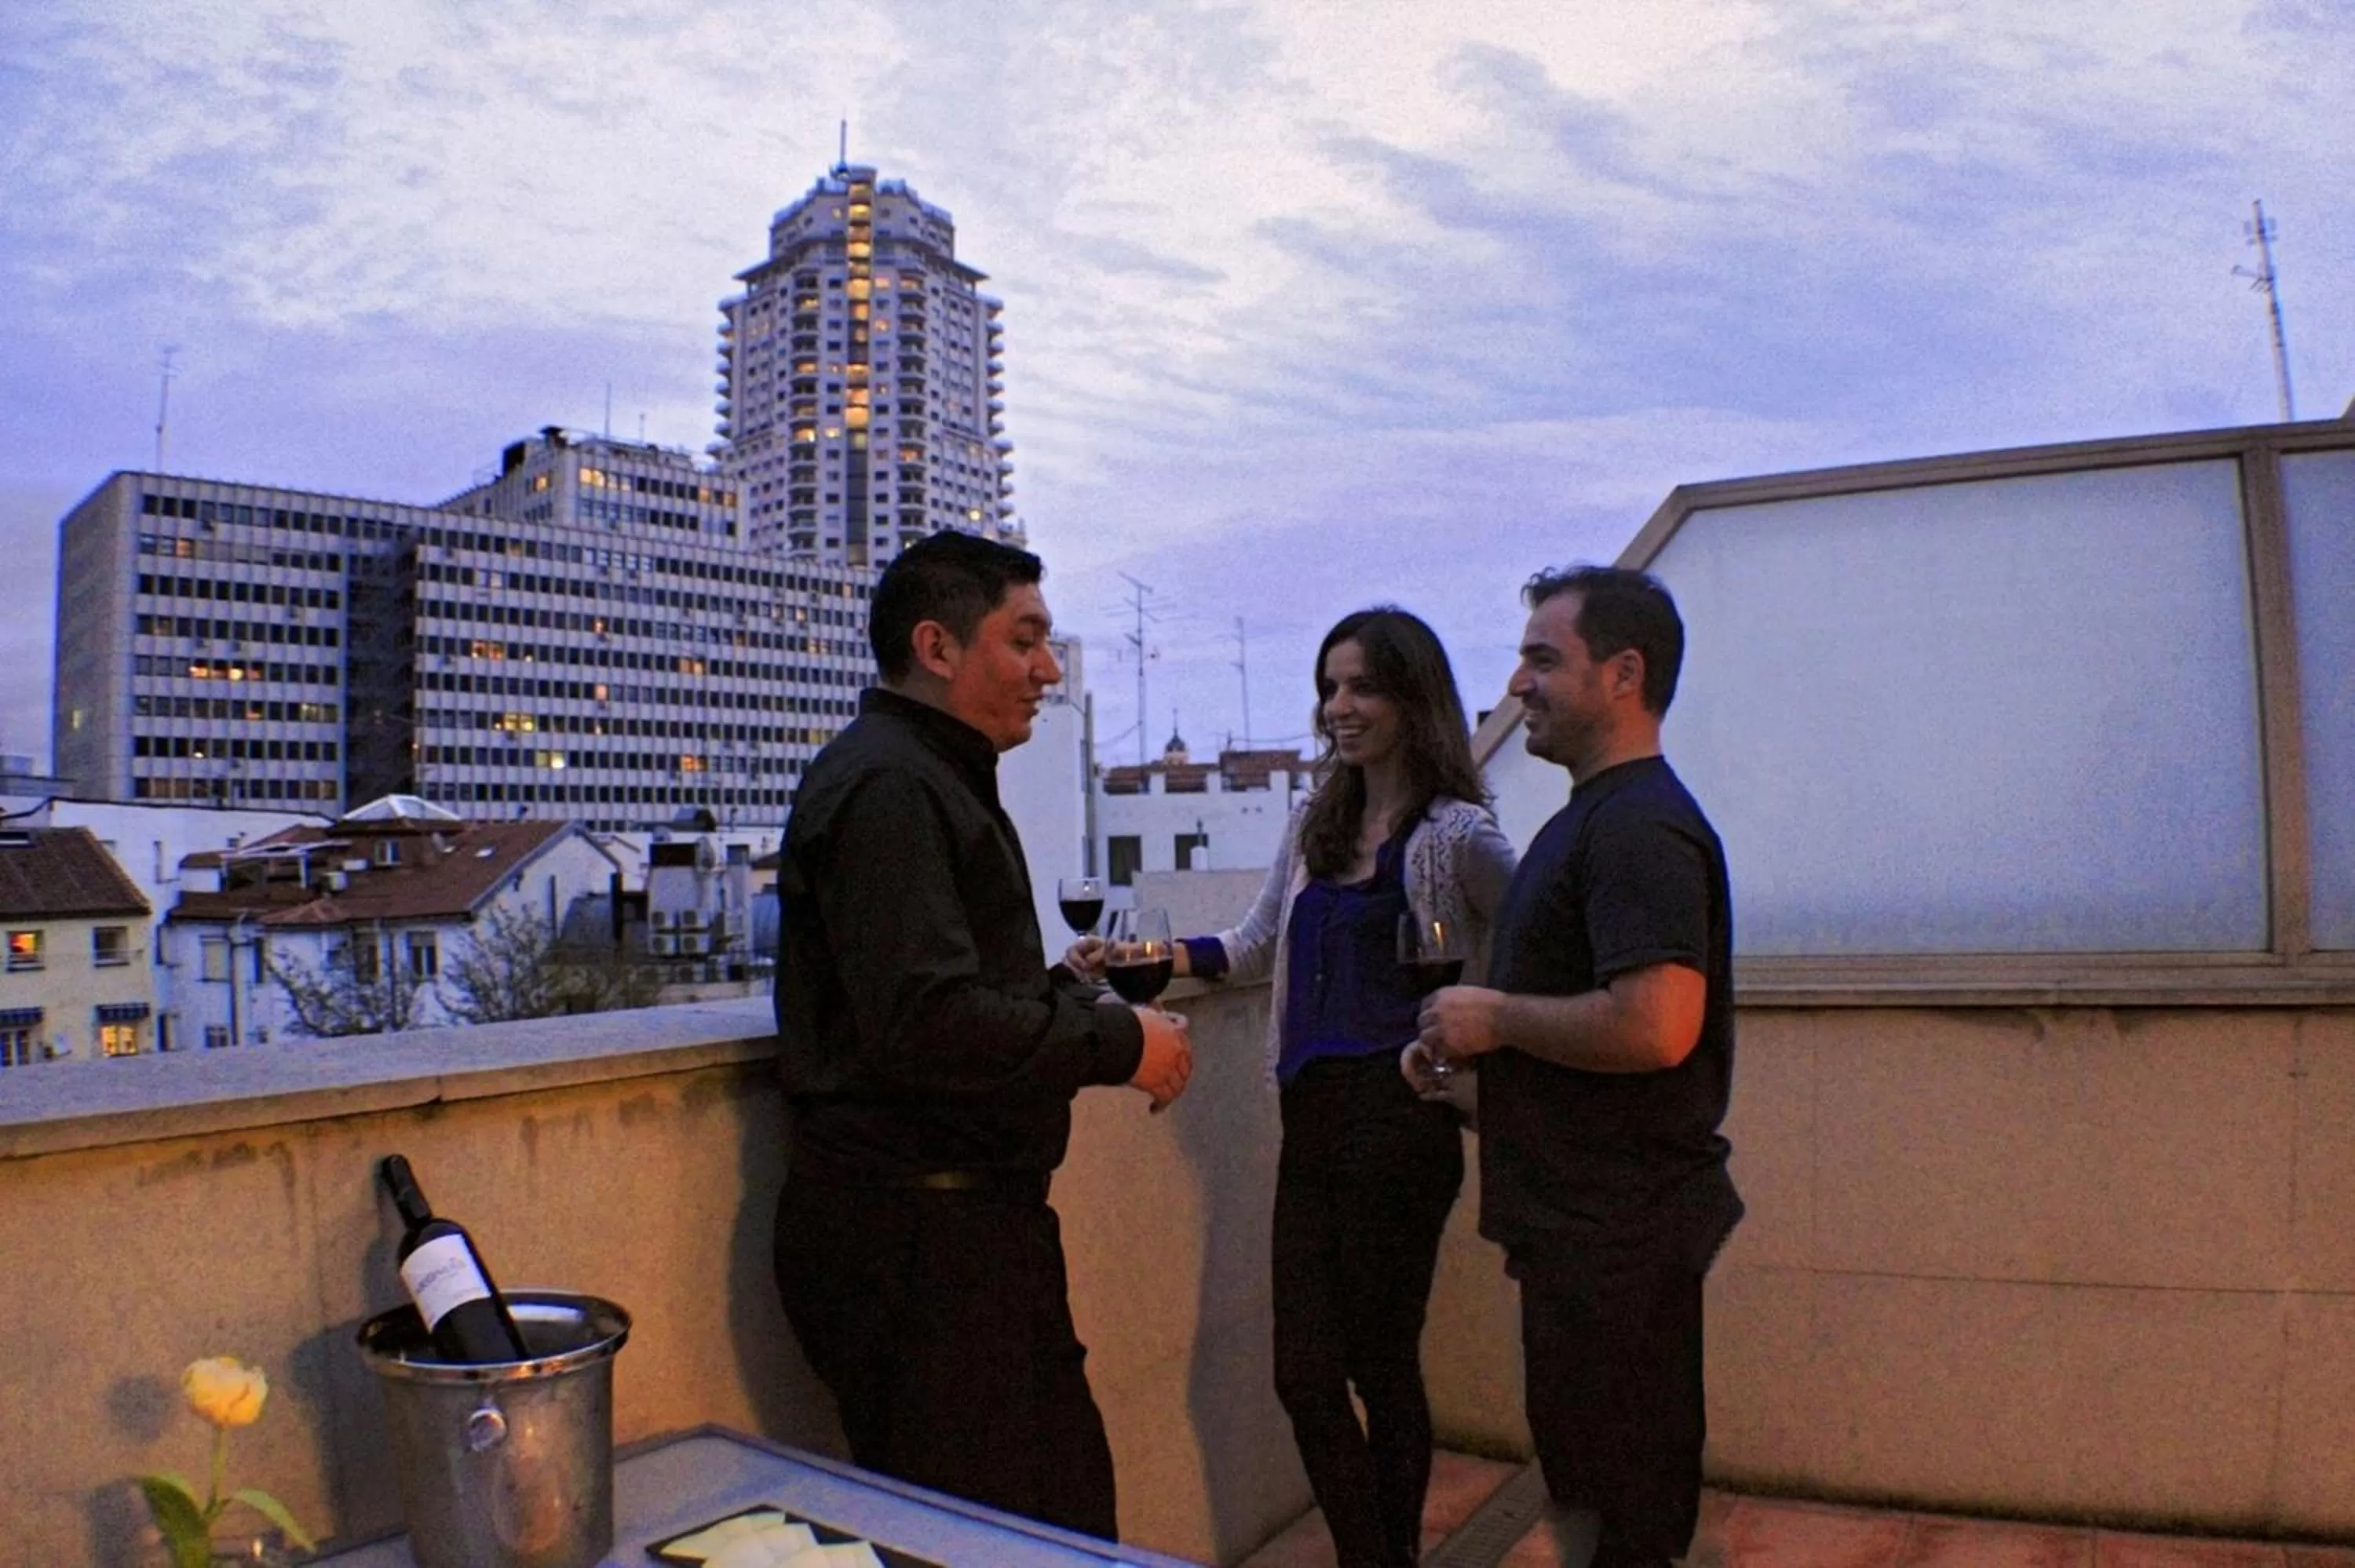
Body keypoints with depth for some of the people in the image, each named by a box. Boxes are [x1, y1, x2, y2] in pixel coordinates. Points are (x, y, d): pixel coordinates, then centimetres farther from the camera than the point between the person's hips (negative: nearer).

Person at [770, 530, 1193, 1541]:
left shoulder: (932, 779, 19)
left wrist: (1097, 1010, 7)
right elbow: (929, 1020, -27)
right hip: (912, 1235, -10)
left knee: (1068, 1501, 18)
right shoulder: (885, 787, -17)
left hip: (967, 1219, 10)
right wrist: (1119, 1044, -16)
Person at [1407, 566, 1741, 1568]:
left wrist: (1497, 1017, -18)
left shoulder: (1638, 827, -19)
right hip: (1589, 1222, 10)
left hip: (1619, 1235, -10)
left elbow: (1655, 1026, -31)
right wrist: (1463, 1041, 12)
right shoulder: (1596, 816, 14)